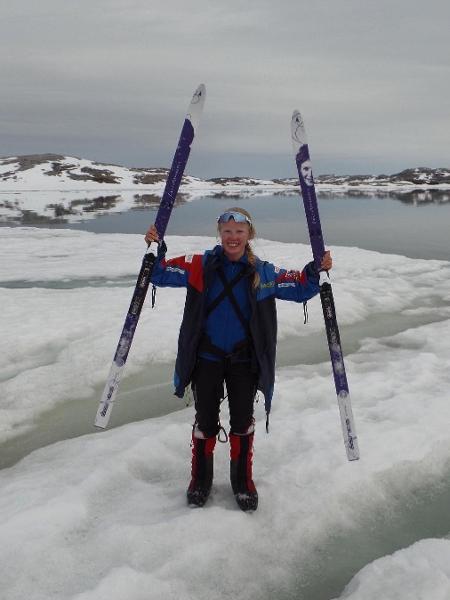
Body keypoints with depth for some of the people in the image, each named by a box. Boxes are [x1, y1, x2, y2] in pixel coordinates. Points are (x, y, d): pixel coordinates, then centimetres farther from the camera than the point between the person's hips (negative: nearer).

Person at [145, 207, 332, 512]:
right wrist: (157, 250, -20)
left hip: (244, 360, 1)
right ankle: (201, 478, 32)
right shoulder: (200, 266, -5)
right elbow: (162, 275, -3)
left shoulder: (264, 273, -2)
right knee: (206, 420, 9)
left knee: (243, 421, 10)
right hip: (206, 358, 0)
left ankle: (243, 480, 30)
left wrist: (316, 270, -13)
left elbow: (299, 289, 4)